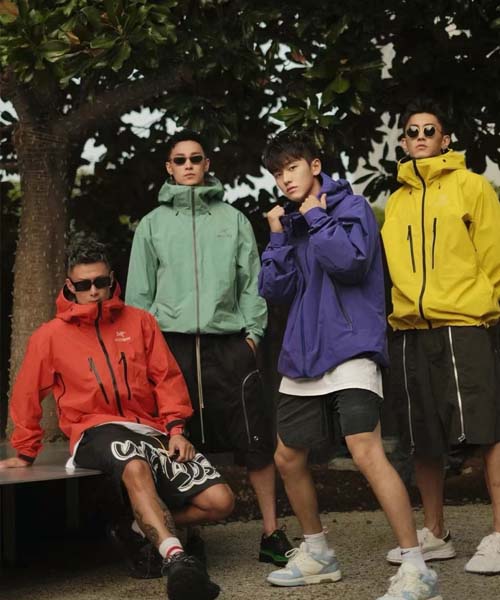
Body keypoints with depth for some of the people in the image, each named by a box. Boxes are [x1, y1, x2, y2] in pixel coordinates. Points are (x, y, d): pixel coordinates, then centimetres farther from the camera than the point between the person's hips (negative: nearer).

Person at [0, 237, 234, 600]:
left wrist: (176, 429, -3)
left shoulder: (140, 321, 13)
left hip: (151, 431, 4)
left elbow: (167, 377, 10)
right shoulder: (51, 336, 9)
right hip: (97, 431, -3)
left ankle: (145, 528, 2)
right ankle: (176, 559, -55)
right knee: (136, 467, -42)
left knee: (220, 501, -14)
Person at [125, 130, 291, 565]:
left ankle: (272, 533, 4)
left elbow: (251, 281, 9)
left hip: (229, 344, 0)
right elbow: (139, 292, 11)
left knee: (256, 443, -4)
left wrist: (253, 331, -1)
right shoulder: (153, 224, 12)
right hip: (171, 345, 0)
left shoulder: (233, 219, 12)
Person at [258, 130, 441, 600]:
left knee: (365, 451, -21)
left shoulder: (349, 206, -2)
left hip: (349, 349, -8)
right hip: (303, 355, 8)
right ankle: (317, 553, 32)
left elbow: (350, 261, -20)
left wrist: (315, 217, -9)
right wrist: (278, 236, 0)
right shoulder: (289, 221, 16)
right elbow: (274, 290, 9)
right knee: (288, 458, 13)